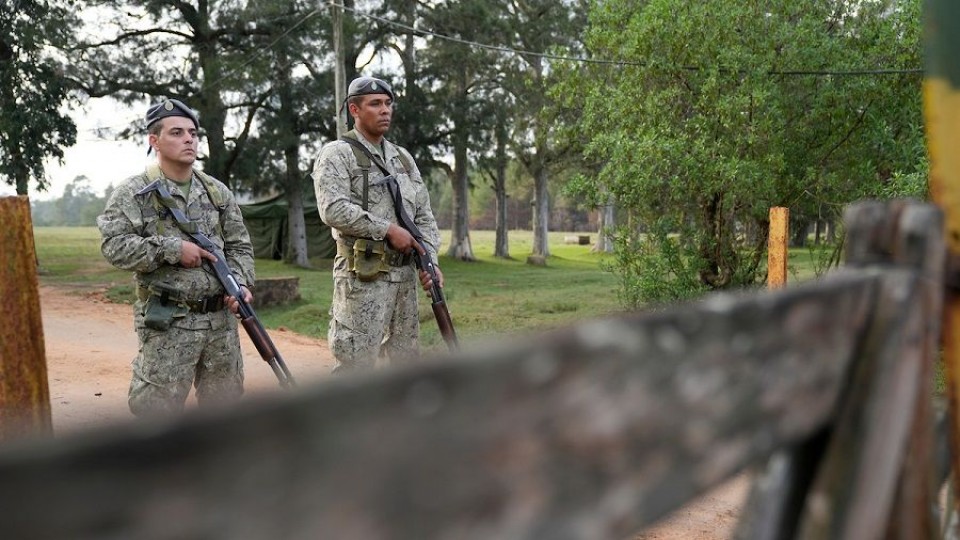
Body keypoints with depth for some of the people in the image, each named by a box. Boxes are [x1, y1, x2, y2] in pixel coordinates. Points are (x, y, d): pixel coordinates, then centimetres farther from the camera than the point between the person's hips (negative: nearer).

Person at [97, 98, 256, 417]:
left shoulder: (217, 192, 10)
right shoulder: (135, 192, -4)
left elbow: (239, 246, 13)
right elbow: (113, 246, -12)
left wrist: (241, 284, -4)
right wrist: (171, 249, -17)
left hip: (221, 319, 5)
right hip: (167, 323, -5)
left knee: (225, 403, 15)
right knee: (158, 407, 1)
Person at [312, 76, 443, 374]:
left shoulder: (403, 157, 16)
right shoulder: (336, 154, -4)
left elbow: (424, 215, 15)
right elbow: (333, 210, -18)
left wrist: (430, 261, 1)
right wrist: (388, 230, -17)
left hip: (405, 274, 7)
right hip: (362, 277, -7)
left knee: (405, 358, 13)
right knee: (355, 364, -5)